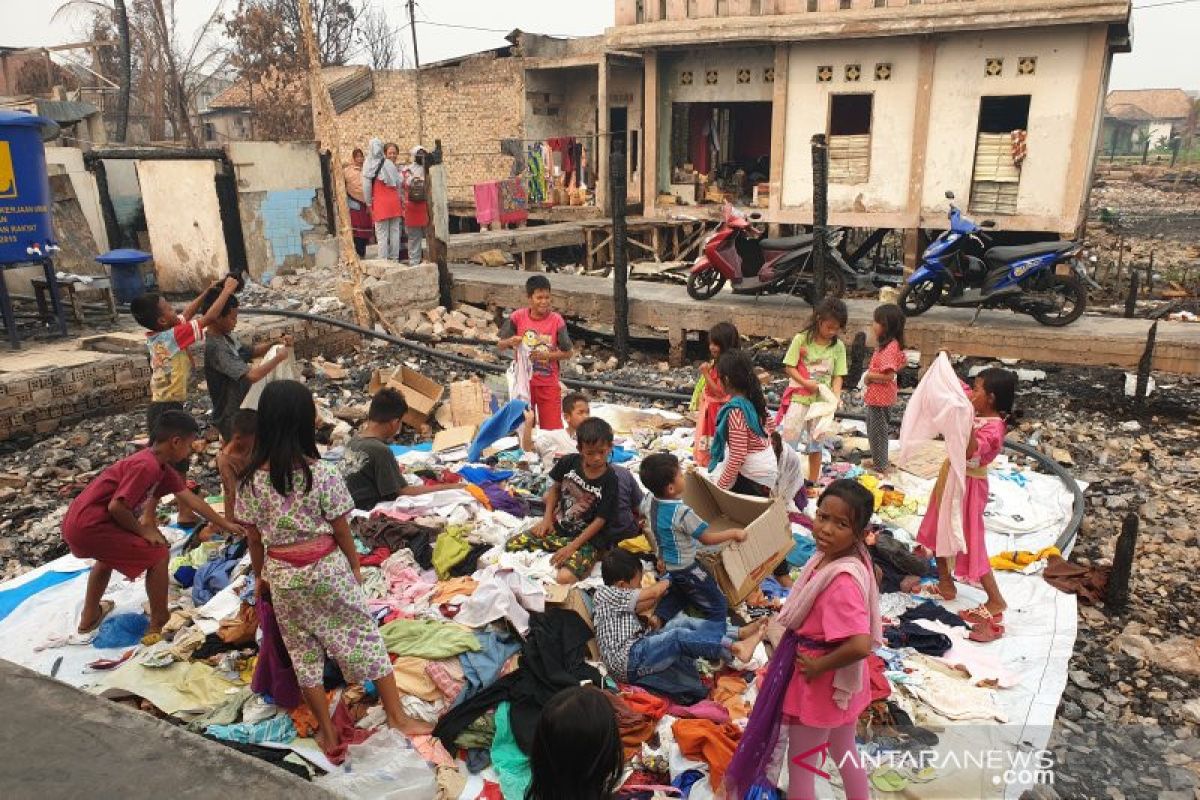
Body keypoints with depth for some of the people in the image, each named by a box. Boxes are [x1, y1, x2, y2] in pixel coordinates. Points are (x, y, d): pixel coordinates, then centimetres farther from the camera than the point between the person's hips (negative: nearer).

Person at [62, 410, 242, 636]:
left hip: (78, 522, 10)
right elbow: (117, 507, -24)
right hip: (88, 526, -10)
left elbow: (192, 500, 15)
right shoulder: (147, 466, -20)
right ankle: (158, 625, 9)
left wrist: (226, 525, 18)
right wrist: (143, 531, -8)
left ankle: (89, 617, 51)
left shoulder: (162, 467, 10)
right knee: (159, 554, -2)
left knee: (110, 552, 38)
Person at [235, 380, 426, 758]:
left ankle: (328, 734, 24)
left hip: (282, 576, 2)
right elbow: (341, 529, -9)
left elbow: (254, 537, 0)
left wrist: (260, 575, 16)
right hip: (327, 569, -2)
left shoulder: (251, 480, -9)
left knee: (303, 652, 14)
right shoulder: (321, 472, -17)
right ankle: (397, 716, 20)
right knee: (364, 635, 12)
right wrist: (355, 566, 6)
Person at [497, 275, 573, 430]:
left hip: (548, 384, -1)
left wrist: (547, 355, -18)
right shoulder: (518, 317, -6)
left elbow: (567, 353, -3)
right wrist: (511, 342, -20)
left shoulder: (556, 320, -8)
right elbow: (500, 345, 2)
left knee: (553, 428, 0)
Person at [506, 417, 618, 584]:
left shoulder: (609, 480, -16)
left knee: (565, 578, -29)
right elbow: (555, 487, 12)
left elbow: (600, 519, -15)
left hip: (583, 539, -4)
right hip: (556, 527, 5)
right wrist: (547, 518, 0)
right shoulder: (569, 462, -7)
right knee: (512, 545, -7)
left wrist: (571, 547, -20)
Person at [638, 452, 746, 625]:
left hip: (666, 564, 8)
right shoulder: (682, 513, -33)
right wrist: (734, 533, -11)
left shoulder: (650, 500, -11)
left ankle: (657, 617, 15)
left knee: (679, 594, 33)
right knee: (718, 608, 2)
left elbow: (641, 513, 11)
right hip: (685, 569, -7)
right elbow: (707, 538, -24)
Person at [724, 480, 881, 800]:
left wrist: (819, 666, -22)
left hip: (822, 682, -9)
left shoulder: (843, 582, -34)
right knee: (845, 754, 28)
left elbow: (860, 645, -41)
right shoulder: (830, 556, -7)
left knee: (800, 765, 13)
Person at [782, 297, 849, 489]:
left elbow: (838, 375, 1)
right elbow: (790, 368, -7)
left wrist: (836, 395, -16)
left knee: (817, 442, 12)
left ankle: (812, 482, 23)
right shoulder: (801, 339, -9)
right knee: (789, 437, -3)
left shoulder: (838, 346, -1)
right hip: (800, 398, -3)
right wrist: (806, 383, -21)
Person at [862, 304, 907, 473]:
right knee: (874, 429, 23)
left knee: (878, 431, 4)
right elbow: (904, 362, 19)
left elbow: (888, 376, -31)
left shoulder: (888, 349, -27)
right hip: (878, 396, 10)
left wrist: (869, 376, -19)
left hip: (879, 397, -10)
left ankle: (881, 466, 17)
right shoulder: (895, 345, 3)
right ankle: (879, 460, 37)